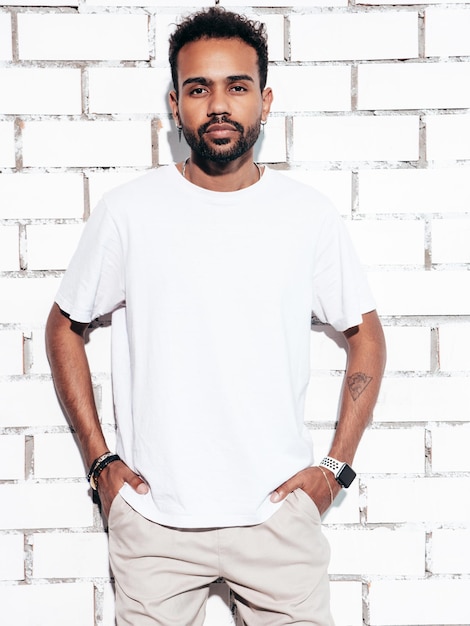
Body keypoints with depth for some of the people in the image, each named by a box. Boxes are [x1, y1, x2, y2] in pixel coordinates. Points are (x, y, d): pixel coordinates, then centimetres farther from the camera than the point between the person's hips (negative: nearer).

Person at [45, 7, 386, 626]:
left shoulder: (309, 215, -2)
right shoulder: (127, 211, -4)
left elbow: (365, 334, 9)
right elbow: (65, 326, 7)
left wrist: (336, 466, 2)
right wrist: (99, 460, 2)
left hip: (279, 512, 1)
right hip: (153, 516, 0)